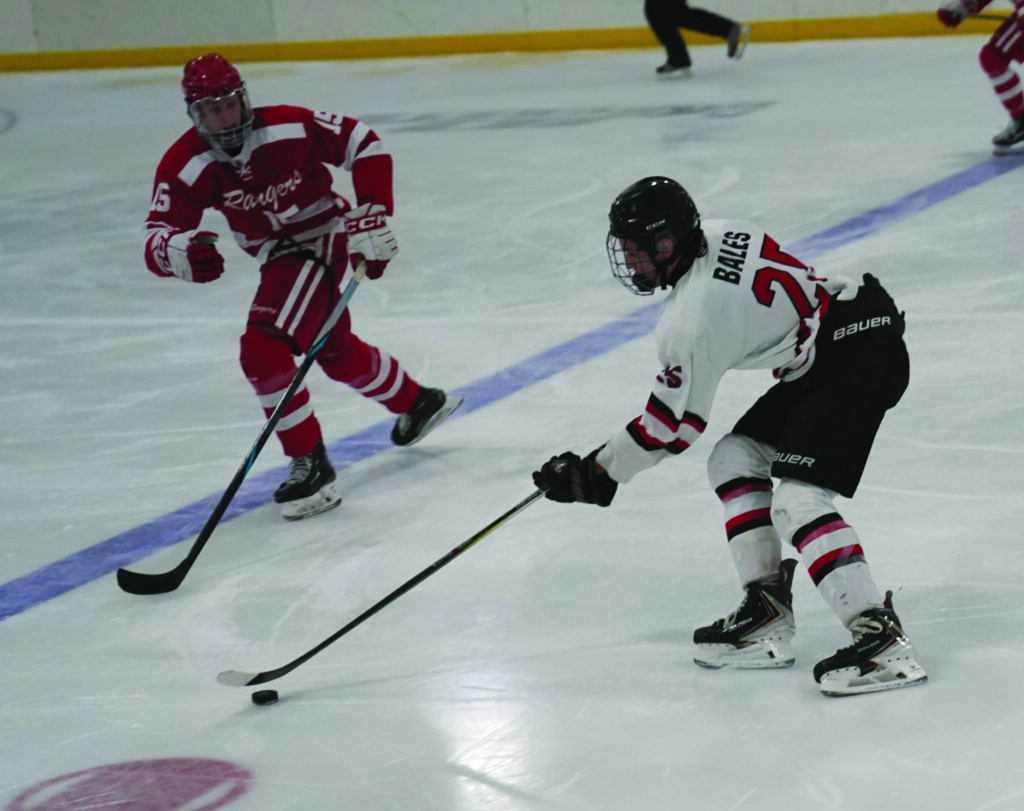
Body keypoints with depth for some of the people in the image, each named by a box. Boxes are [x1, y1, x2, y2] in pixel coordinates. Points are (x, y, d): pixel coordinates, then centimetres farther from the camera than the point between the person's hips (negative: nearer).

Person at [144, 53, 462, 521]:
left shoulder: (289, 128, -26)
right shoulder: (185, 166, -18)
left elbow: (364, 146, -13)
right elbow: (157, 240, -26)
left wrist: (372, 218, -18)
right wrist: (178, 253, -51)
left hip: (321, 242, -6)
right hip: (279, 257, 6)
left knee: (263, 350, -23)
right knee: (337, 352, 27)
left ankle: (311, 463, -15)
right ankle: (417, 403, 53)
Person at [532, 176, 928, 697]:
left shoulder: (691, 317, -20)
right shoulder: (717, 235, 4)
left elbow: (674, 424, -11)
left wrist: (597, 473, 0)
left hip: (861, 358, -11)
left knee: (797, 501, -21)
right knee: (734, 459, 13)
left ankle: (881, 639, -27)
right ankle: (768, 618, 12)